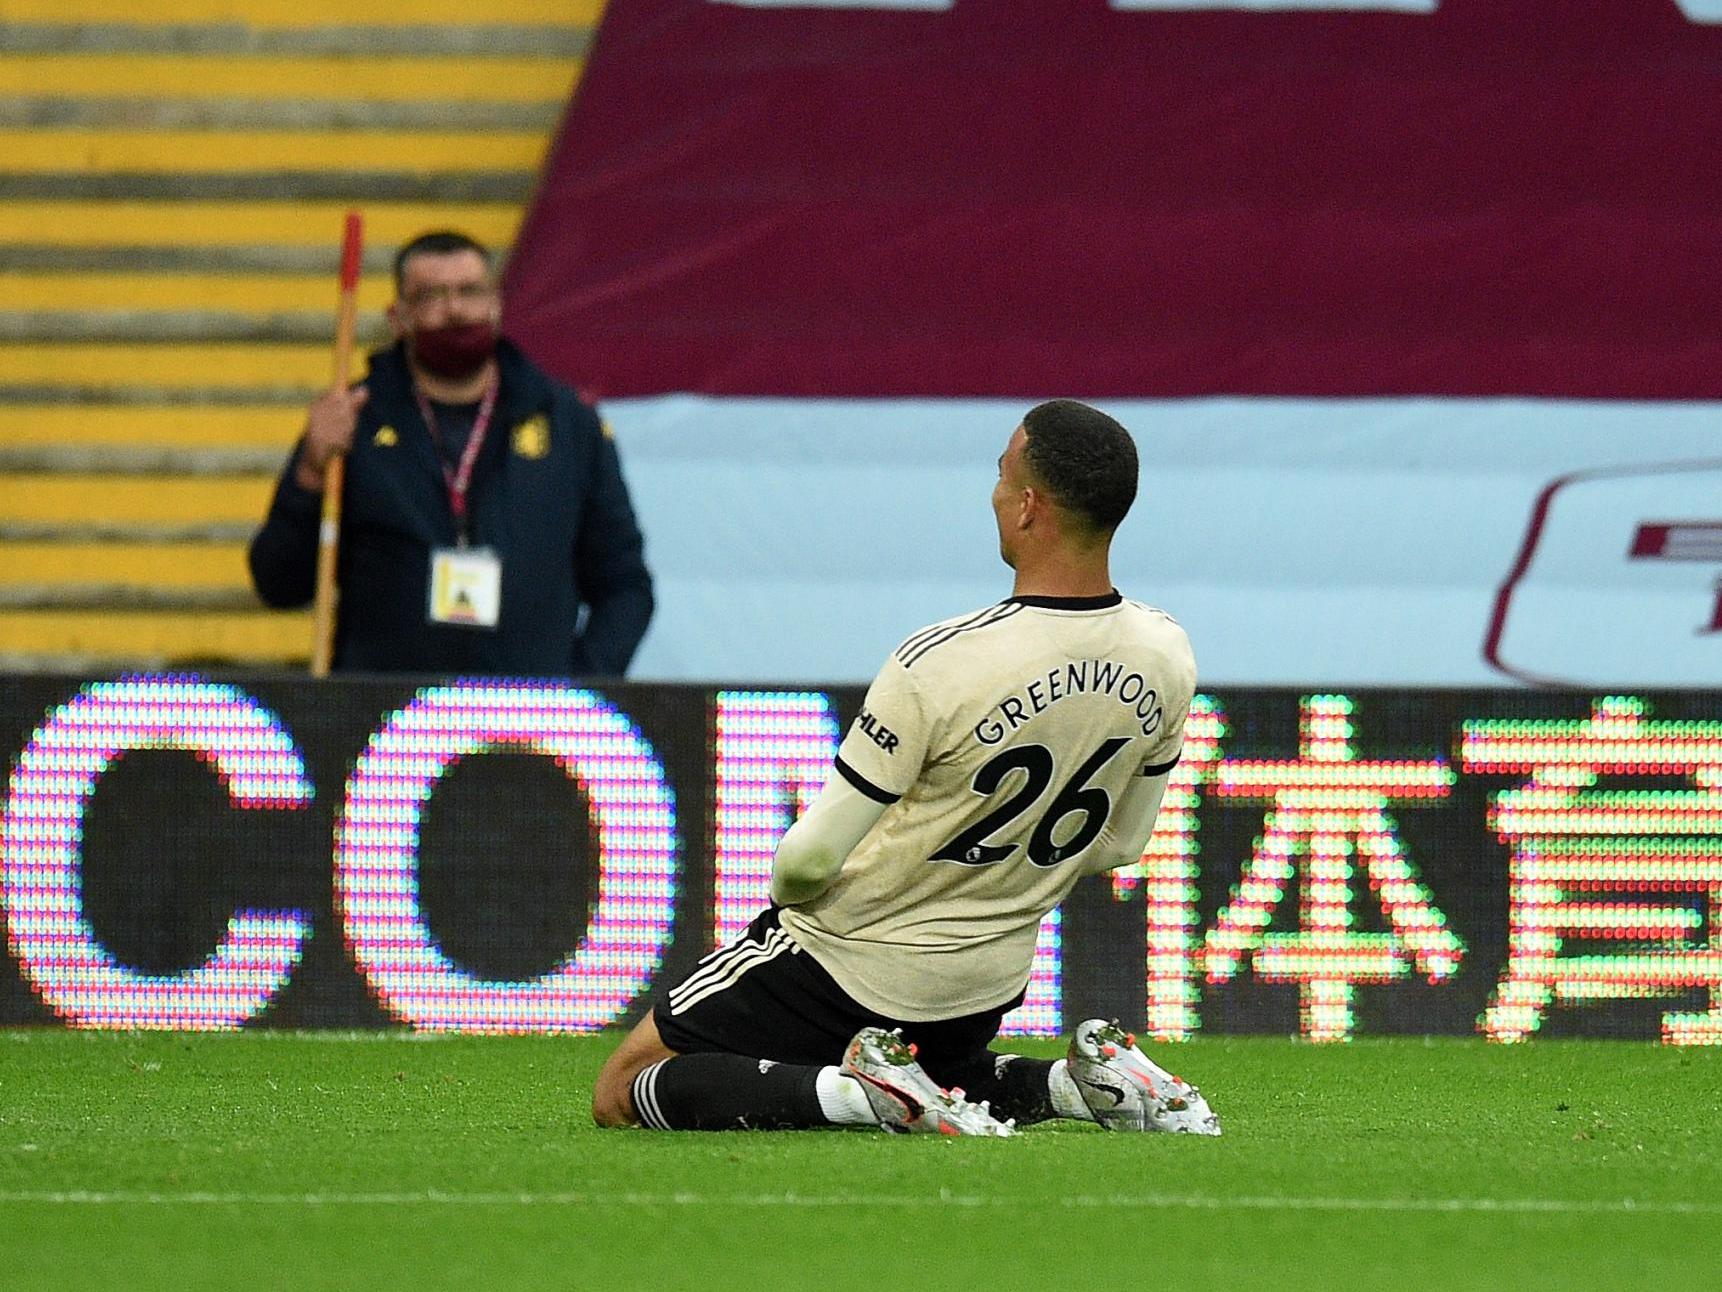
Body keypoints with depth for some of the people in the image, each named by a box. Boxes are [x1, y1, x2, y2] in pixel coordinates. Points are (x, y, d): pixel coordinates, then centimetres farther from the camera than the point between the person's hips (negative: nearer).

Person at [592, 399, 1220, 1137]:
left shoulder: (938, 667, -28)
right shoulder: (1167, 661, -10)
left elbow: (811, 860, -21)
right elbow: (1117, 845, 5)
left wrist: (787, 882, 2)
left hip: (850, 960, -6)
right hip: (992, 981, 6)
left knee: (623, 1094, 4)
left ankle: (852, 1092, -14)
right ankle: (1080, 1082, 8)